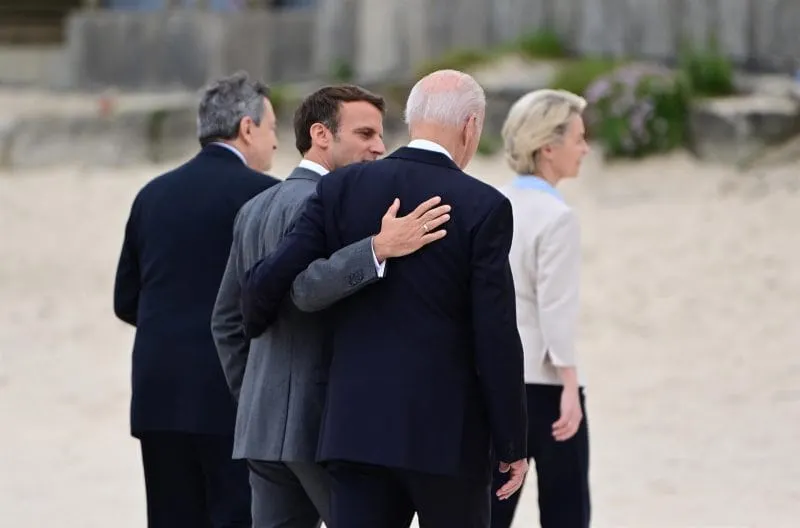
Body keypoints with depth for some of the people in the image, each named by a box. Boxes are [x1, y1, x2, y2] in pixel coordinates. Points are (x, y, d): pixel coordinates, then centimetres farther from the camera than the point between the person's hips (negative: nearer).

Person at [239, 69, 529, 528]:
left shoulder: (342, 188, 2)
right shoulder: (483, 206, -7)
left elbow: (271, 279, -1)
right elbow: (497, 338, -9)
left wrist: (257, 321, 24)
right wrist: (513, 445, -1)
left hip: (358, 426, 3)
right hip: (447, 433, -3)